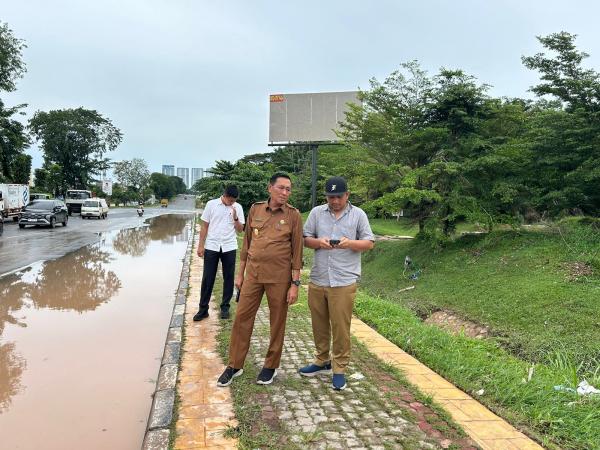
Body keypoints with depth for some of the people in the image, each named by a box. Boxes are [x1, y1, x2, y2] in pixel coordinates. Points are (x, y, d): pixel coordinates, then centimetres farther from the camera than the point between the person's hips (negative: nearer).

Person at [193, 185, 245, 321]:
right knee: (207, 278, 3)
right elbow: (204, 227, 1)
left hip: (229, 247, 1)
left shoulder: (238, 207, 1)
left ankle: (225, 307, 20)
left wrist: (235, 217, -15)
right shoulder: (211, 204, -3)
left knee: (229, 278, 7)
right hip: (211, 247, -1)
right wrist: (201, 246, -2)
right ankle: (203, 309, 12)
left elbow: (240, 230, 2)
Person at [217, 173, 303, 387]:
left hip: (279, 277, -3)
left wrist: (295, 283, -8)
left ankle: (271, 366, 27)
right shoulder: (255, 209, 3)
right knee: (242, 318, 7)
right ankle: (234, 365, 23)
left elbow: (297, 250, -5)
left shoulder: (293, 215, -5)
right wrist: (240, 273, 11)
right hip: (253, 274, 3)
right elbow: (247, 243, 10)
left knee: (277, 322, 9)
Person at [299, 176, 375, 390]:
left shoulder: (358, 214, 3)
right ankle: (322, 361, 32)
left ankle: (339, 369, 15)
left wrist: (350, 243, -16)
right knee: (319, 324, 14)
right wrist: (318, 242, -13)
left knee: (340, 326, 1)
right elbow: (305, 238, 8)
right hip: (317, 280, 3)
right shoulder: (316, 212, 8)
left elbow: (369, 243, 3)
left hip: (344, 282, -3)